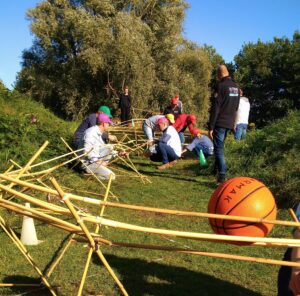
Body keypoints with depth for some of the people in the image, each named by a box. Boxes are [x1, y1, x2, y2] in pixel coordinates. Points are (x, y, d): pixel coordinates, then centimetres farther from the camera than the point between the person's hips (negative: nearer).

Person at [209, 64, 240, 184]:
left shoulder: (221, 86, -12)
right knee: (220, 146, 21)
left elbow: (215, 108, -15)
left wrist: (211, 127, -13)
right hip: (230, 123, 7)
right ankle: (218, 169, 28)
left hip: (220, 123, -7)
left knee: (219, 148, -6)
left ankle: (222, 176, -11)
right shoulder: (236, 87, 11)